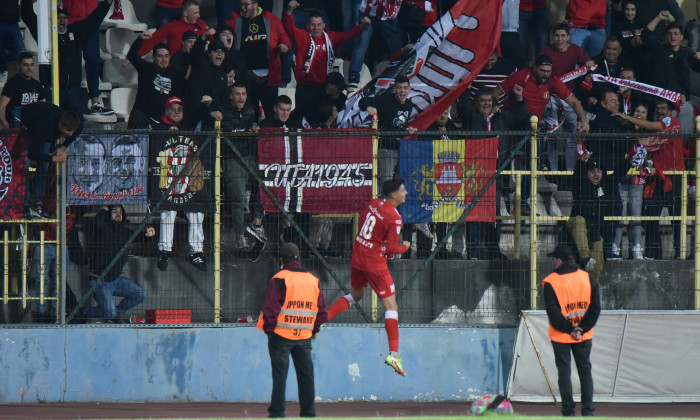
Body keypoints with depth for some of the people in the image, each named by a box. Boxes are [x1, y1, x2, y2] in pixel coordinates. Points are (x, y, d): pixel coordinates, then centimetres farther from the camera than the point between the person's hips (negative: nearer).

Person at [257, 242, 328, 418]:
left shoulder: (279, 279, -9)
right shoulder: (313, 280, 8)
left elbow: (271, 309, -12)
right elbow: (322, 311, 10)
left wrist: (268, 329, -1)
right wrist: (314, 330, 18)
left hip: (281, 335, -4)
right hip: (305, 337, 4)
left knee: (279, 375, -1)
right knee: (306, 375, 10)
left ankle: (277, 413, -3)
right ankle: (308, 412, 11)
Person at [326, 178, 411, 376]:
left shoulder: (373, 204, 2)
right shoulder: (393, 218, -19)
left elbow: (360, 222, 17)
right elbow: (392, 249, -17)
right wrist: (405, 247, 4)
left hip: (357, 256, 8)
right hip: (375, 263, -8)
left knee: (356, 294, 31)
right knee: (390, 305, -4)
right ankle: (393, 354, -10)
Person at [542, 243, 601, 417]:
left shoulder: (550, 282, -9)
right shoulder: (587, 278, 1)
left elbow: (553, 312, -14)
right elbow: (595, 307, -2)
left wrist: (569, 329, -9)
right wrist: (582, 329, -4)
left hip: (561, 337, -3)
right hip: (584, 336, 3)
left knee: (564, 372, 3)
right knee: (585, 370, 11)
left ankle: (568, 411, 1)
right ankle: (587, 410, 8)